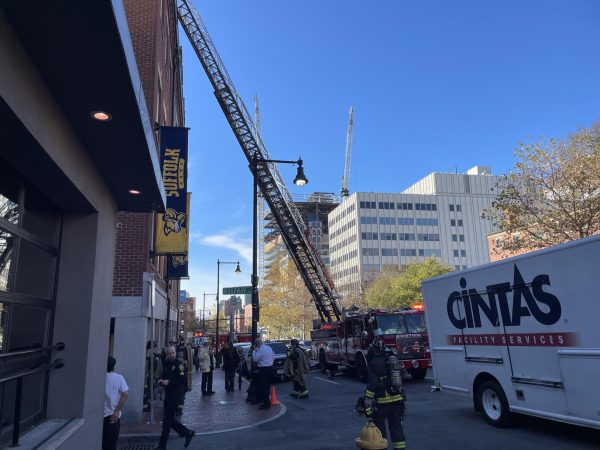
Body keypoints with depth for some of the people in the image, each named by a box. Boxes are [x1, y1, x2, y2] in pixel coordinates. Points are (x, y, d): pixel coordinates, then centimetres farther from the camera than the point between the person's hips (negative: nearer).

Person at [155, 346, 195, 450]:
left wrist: (169, 382, -21)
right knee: (170, 419, 13)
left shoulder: (179, 364, -13)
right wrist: (161, 381, 0)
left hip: (175, 396, -8)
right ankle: (187, 433, 28)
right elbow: (164, 376, 22)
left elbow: (182, 379, -20)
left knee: (167, 421, -3)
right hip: (168, 395, 8)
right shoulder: (167, 364, 11)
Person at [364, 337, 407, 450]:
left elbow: (372, 384, -18)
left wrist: (368, 399, -15)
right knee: (396, 425, 13)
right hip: (397, 398, 6)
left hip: (382, 400, -6)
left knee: (379, 426, 6)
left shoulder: (374, 363, -13)